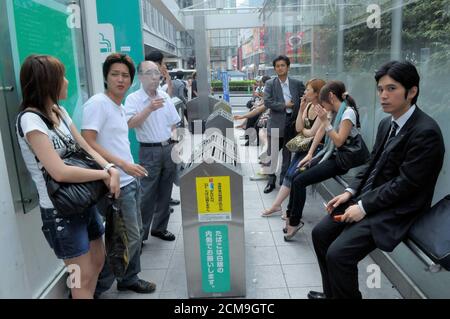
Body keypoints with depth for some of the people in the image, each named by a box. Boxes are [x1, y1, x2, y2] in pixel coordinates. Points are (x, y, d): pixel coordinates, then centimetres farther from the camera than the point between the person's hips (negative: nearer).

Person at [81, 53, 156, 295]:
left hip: (130, 180, 9)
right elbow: (88, 143, -21)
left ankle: (129, 279, 36)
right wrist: (123, 164, -25)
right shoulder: (97, 103, -13)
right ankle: (93, 288, 16)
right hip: (116, 185, -9)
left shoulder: (119, 106, 14)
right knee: (130, 238, -2)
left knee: (135, 234, 17)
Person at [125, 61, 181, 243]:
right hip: (149, 151, -5)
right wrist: (150, 108, -28)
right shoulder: (133, 99, -7)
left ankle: (159, 228, 27)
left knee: (165, 193, 12)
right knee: (147, 195, -3)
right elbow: (130, 124, -20)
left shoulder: (165, 96, 9)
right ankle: (140, 234, 10)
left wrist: (175, 145, 7)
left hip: (169, 149, 5)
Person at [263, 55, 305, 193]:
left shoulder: (297, 83, 5)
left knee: (287, 153, 11)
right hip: (276, 123, -1)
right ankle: (271, 180, 12)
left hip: (292, 121, 2)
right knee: (272, 153, 0)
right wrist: (284, 105, -14)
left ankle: (284, 179, 23)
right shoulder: (270, 84, 1)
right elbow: (267, 102, -10)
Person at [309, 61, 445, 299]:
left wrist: (363, 208, -18)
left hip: (395, 211, -9)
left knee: (338, 253, -20)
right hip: (368, 197, 9)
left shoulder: (425, 132, -19)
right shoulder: (387, 123, 8)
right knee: (320, 233, 5)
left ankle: (345, 294, 7)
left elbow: (406, 184, -21)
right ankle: (331, 293, 22)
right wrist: (350, 192, 2)